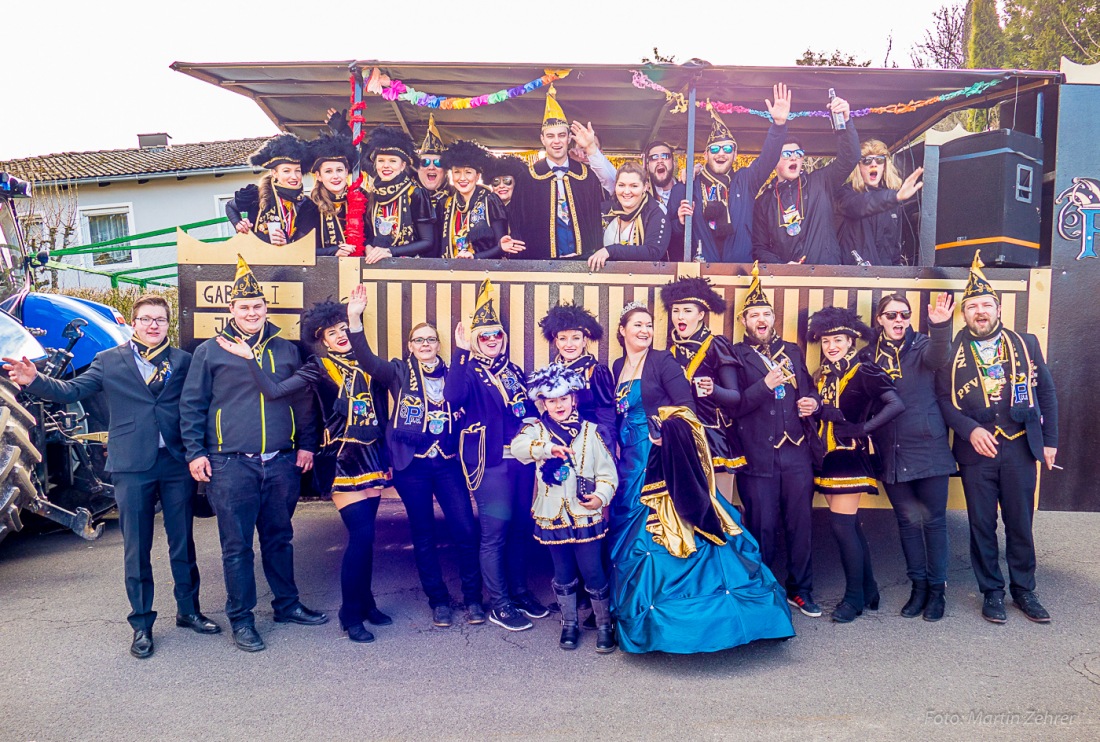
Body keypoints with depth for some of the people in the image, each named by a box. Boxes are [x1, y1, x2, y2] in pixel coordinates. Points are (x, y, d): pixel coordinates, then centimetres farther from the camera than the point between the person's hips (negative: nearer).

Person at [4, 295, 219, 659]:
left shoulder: (184, 361, 6)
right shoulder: (109, 361, 7)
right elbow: (72, 390, 0)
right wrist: (35, 381, -17)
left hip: (177, 464, 1)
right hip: (132, 467, 0)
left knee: (182, 543, 11)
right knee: (136, 549, 6)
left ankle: (189, 611, 27)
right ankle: (141, 624, 19)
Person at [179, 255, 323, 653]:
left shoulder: (286, 350, 10)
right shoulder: (210, 352, 2)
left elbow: (303, 401, 15)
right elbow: (191, 405, 3)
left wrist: (306, 445, 9)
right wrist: (195, 453, -3)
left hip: (282, 463, 3)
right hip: (231, 465, -3)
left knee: (279, 537, 15)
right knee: (237, 545, 3)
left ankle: (287, 604, 29)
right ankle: (240, 619, 16)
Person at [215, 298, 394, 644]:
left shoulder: (365, 363, 10)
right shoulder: (318, 368, -1)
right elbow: (275, 391, -13)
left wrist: (386, 455, 11)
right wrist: (250, 359, -20)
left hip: (371, 456, 5)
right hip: (342, 460, -4)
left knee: (365, 534, 10)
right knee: (361, 535, -9)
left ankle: (366, 603, 26)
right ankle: (351, 615, 6)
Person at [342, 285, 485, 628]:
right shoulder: (400, 371, 5)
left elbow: (465, 402, -1)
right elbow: (368, 360, -12)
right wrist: (355, 319, -24)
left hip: (448, 461, 1)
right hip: (411, 463, -1)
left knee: (466, 529, -4)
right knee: (423, 535, 8)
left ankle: (473, 598, 14)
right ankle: (438, 600, 23)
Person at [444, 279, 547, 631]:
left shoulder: (512, 370, 15)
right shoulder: (469, 371, -3)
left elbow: (530, 409, 19)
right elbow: (453, 397, -24)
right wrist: (461, 352, -26)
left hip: (522, 457, 6)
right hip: (491, 460, -6)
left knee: (522, 526, 12)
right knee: (495, 531, -3)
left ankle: (520, 591, 27)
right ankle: (499, 605, 8)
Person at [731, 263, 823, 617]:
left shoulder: (792, 351, 14)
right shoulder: (735, 356, 0)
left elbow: (808, 390, 21)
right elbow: (734, 405, -10)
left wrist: (812, 402, -1)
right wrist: (766, 384, -21)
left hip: (797, 453, 4)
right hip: (757, 455, -4)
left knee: (800, 524, 10)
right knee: (762, 528, 5)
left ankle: (800, 590, 26)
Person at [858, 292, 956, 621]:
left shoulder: (921, 345, -1)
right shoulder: (868, 355, 5)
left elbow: (937, 357, -26)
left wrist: (940, 326, -45)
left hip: (928, 448, -2)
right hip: (891, 453, 2)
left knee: (934, 520, 5)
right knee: (908, 521, 12)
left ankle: (936, 589, 18)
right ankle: (918, 586, 25)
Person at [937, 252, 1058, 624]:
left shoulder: (1026, 344, 6)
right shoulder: (951, 352, 1)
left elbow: (1046, 392, 8)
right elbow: (943, 399, -2)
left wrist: (1049, 440, 4)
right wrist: (970, 430, -17)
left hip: (1020, 447, 1)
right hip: (976, 450, -1)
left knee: (1020, 523, 9)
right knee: (982, 524, 7)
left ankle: (1024, 590, 25)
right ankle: (992, 592, 21)